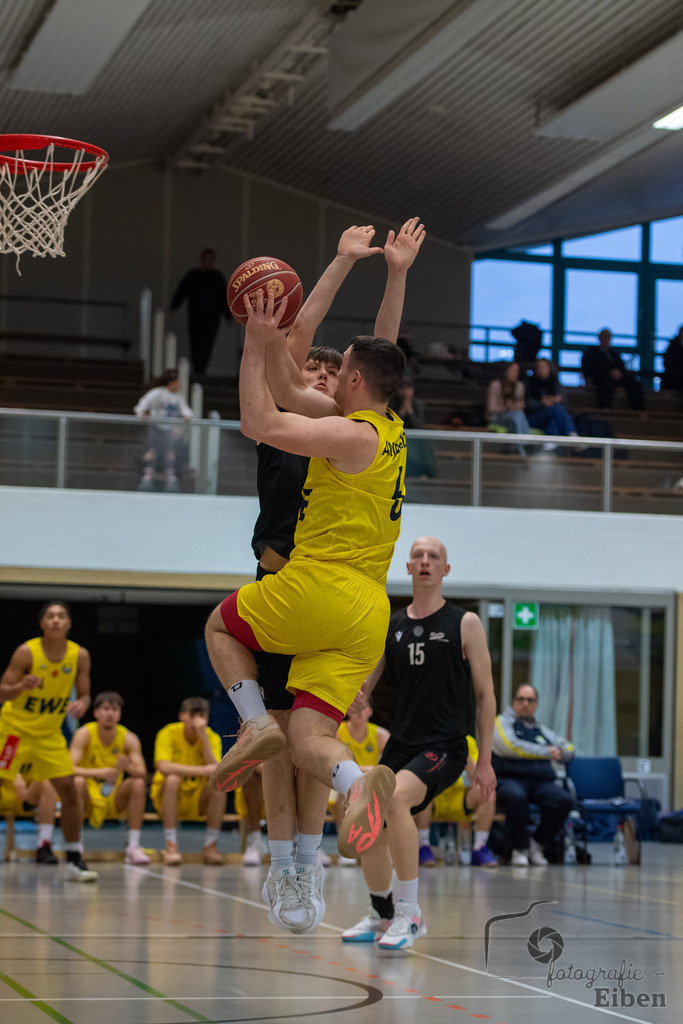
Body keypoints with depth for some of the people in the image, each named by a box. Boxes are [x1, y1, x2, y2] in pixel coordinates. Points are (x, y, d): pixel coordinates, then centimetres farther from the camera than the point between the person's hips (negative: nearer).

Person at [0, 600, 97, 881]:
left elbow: (84, 695, 0)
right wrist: (22, 686, -38)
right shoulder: (27, 652, -19)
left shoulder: (80, 655, -8)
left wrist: (81, 705, -24)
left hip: (50, 734, 4)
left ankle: (74, 860, 6)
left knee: (69, 790, -3)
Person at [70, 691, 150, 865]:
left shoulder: (128, 738, -7)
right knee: (78, 782, -33)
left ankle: (133, 847, -22)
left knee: (139, 783, -24)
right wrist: (98, 772, -42)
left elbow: (143, 772, -16)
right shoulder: (84, 734, -14)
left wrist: (127, 767, -40)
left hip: (114, 801, 2)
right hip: (88, 798, -2)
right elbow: (70, 769, -25)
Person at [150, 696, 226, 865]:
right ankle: (170, 845, -31)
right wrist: (202, 770, -34)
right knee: (173, 778, -33)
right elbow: (163, 767, -29)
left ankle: (210, 846, -17)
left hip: (197, 800, 2)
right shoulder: (169, 734, -12)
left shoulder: (212, 738, -5)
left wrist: (203, 735, -25)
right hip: (166, 797, -2)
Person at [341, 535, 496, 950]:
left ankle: (409, 913, -23)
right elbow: (359, 688, 11)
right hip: (401, 744, 6)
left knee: (395, 798, -31)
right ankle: (382, 915, 34)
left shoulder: (465, 624, -2)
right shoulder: (389, 627, 9)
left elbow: (485, 693, -1)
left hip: (445, 747, -6)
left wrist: (484, 760, -5)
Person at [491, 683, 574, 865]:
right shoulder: (503, 722, 11)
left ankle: (537, 843, -8)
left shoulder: (541, 730, 28)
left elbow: (568, 749, 28)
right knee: (516, 796, -41)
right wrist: (546, 753, -4)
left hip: (541, 782, 5)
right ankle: (520, 849, -19)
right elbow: (511, 747, -7)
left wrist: (559, 752, 2)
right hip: (509, 779, -5)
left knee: (563, 799, -28)